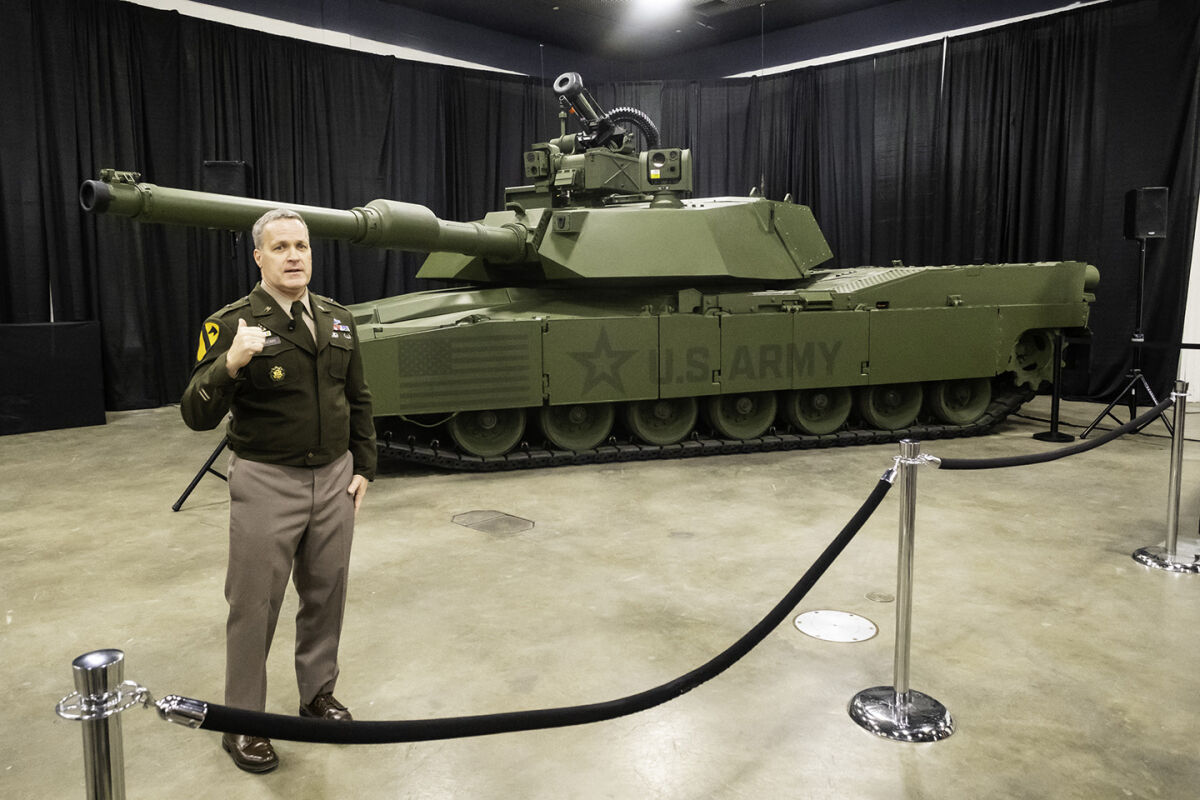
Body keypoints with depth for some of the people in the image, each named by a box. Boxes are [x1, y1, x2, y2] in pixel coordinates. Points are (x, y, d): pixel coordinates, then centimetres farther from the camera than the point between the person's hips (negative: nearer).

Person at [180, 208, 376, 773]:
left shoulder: (338, 319, 6)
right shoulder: (232, 324, -10)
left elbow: (358, 399, 14)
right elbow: (197, 415, -16)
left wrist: (363, 467, 10)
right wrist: (230, 363, -33)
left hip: (334, 479, 5)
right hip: (267, 484, -4)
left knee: (326, 595, 15)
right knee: (254, 606, 6)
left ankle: (318, 692, 35)